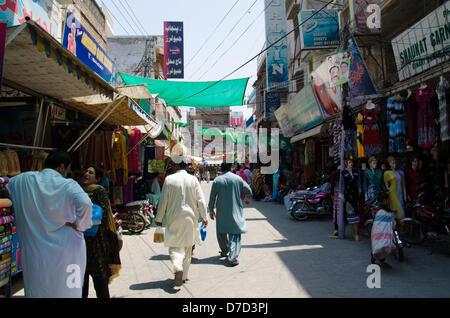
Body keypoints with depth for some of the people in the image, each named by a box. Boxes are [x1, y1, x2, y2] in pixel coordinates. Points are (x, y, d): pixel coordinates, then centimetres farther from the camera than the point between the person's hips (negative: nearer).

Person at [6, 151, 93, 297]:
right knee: (67, 291, 11)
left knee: (37, 291, 16)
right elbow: (85, 204, -29)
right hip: (65, 250, -2)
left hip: (34, 252, 3)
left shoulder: (23, 180, 0)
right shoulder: (68, 185, -12)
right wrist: (79, 225, -12)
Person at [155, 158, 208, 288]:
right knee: (187, 247, 15)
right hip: (190, 218, 2)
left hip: (174, 219, -2)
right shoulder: (193, 179, -3)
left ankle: (178, 267, -20)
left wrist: (159, 218, 6)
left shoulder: (169, 179, -8)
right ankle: (184, 276, 23)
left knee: (174, 245, 6)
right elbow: (201, 200, -2)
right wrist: (204, 217, 9)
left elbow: (163, 201, -5)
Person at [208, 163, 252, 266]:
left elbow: (212, 197, -2)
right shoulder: (237, 178, -3)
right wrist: (247, 199, 22)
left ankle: (224, 251, 35)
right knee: (235, 233, 0)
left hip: (222, 212, 1)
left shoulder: (217, 180, -4)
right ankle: (232, 257, -12)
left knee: (221, 231, 20)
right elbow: (248, 190, 2)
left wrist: (211, 210, 9)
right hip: (236, 211, 0)